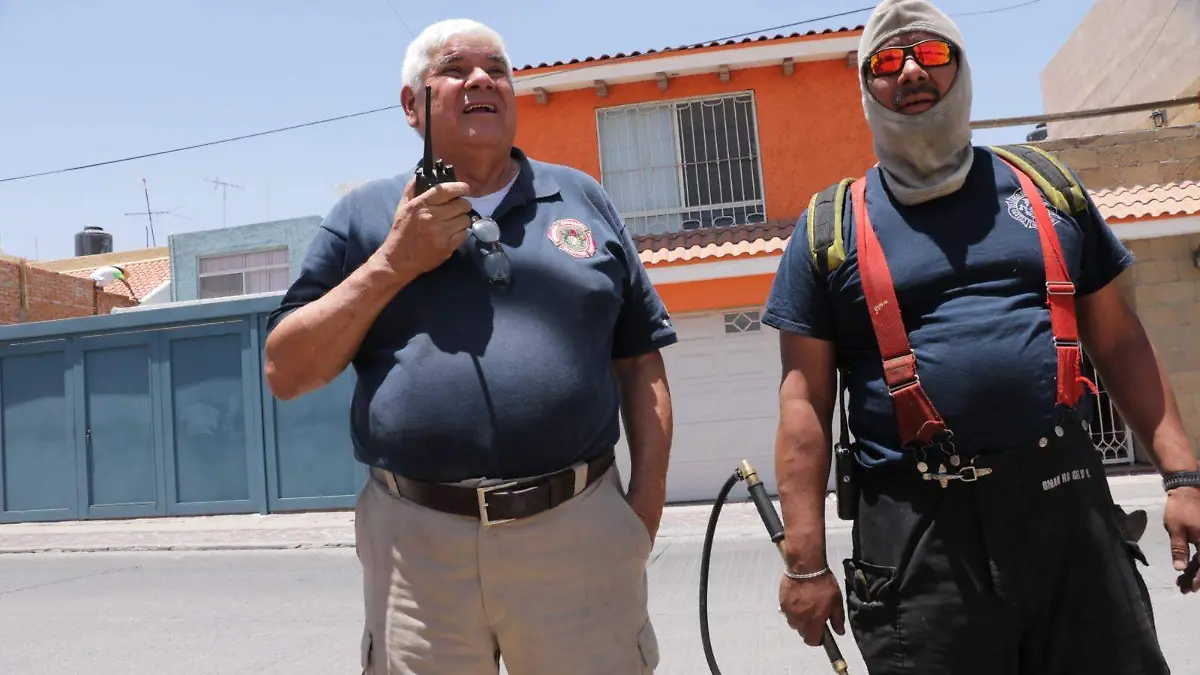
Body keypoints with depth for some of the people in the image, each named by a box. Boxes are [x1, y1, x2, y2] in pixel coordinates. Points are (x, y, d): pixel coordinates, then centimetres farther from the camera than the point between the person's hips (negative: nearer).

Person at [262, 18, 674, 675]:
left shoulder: (582, 198, 11)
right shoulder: (365, 214, 8)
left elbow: (639, 363, 10)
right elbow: (286, 372, 2)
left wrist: (647, 497, 1)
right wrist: (395, 263, -7)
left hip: (581, 535, 1)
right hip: (418, 543, 0)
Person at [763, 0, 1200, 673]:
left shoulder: (1043, 184, 12)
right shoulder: (831, 226, 4)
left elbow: (1120, 343, 15)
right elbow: (805, 402, -1)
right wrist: (805, 561, -5)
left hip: (1070, 503, 3)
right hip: (916, 531, -2)